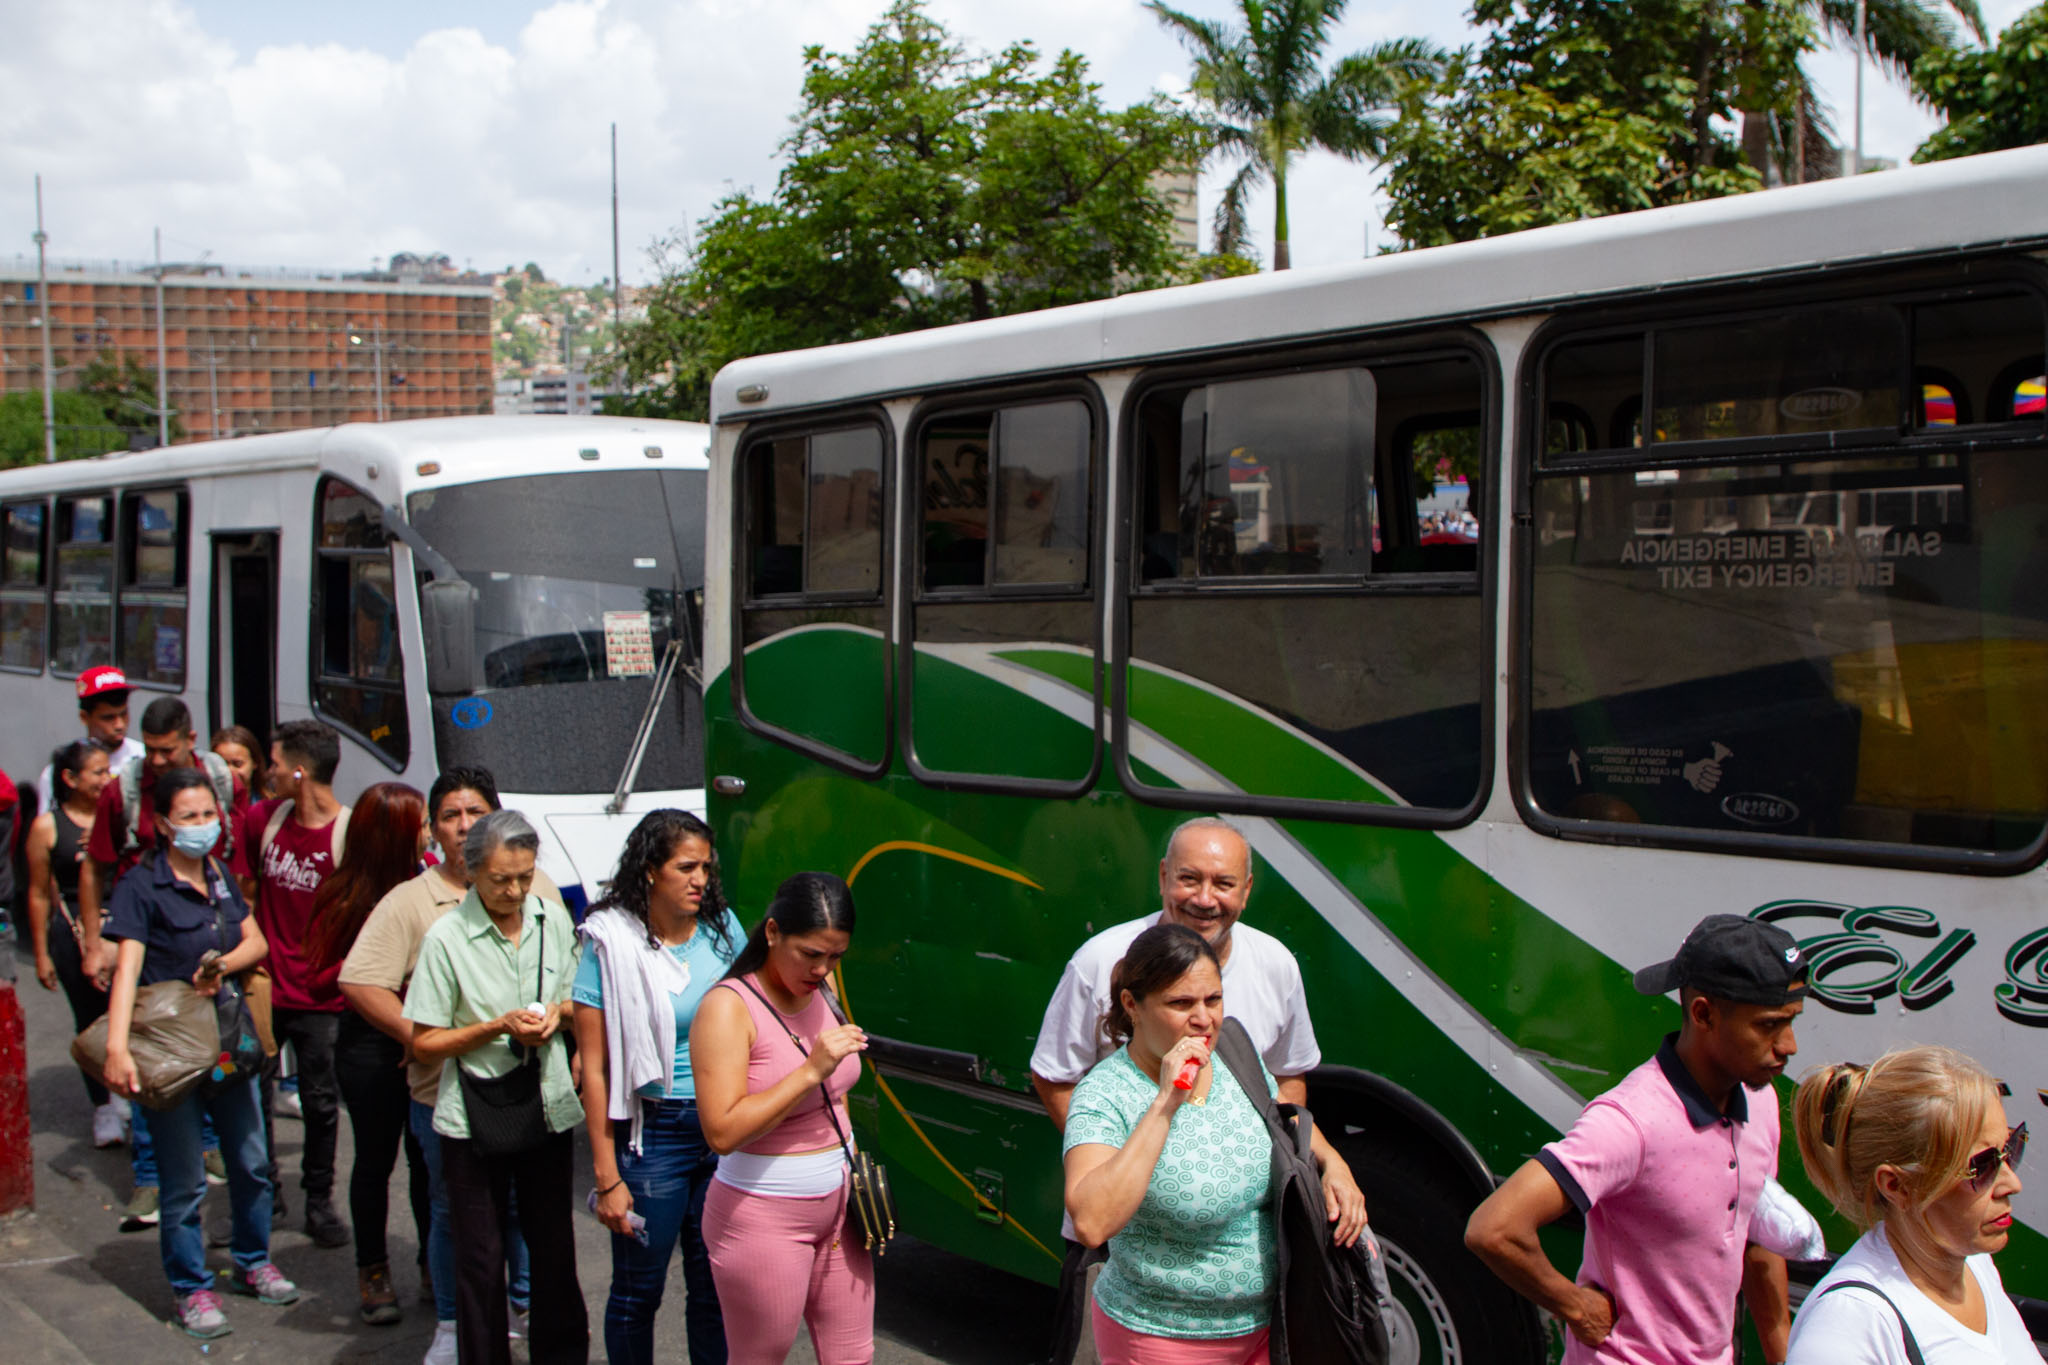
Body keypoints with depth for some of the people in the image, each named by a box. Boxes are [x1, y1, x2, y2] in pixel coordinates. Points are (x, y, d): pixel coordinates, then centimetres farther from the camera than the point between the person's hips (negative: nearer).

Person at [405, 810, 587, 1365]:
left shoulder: (553, 917, 2)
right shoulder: (447, 937, -11)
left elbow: (580, 996, 16)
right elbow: (424, 1043, -8)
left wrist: (558, 1011, -6)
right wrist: (498, 1027, -19)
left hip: (549, 1107, 3)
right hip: (474, 1118, -3)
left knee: (555, 1250, 12)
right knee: (480, 1258, 5)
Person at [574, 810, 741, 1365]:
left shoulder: (721, 928, 3)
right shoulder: (612, 945, -9)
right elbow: (594, 1068, -8)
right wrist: (607, 1176, -11)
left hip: (722, 1129, 4)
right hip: (653, 1132, -3)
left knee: (714, 1289, 10)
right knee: (638, 1292, 8)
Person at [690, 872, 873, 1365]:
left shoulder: (820, 989, 5)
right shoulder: (728, 1008, -18)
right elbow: (723, 1131, -26)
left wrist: (853, 1161, 14)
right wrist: (811, 1071, -28)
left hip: (835, 1206, 7)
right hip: (764, 1219, -7)